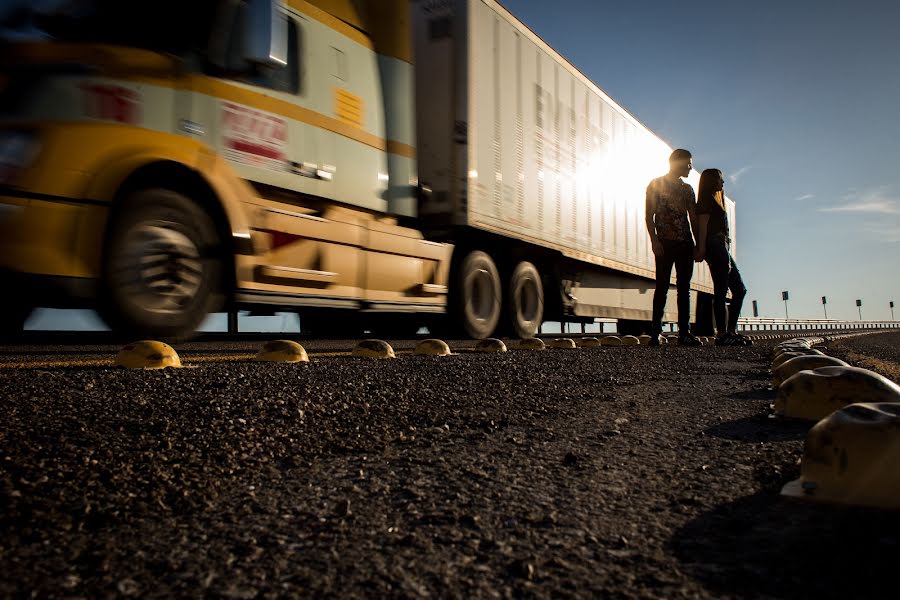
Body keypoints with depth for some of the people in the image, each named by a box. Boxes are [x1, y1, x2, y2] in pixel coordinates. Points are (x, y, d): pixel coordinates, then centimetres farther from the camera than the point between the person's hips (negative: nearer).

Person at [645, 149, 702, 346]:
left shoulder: (687, 189, 18)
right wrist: (654, 240, -14)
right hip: (665, 243, -5)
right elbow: (649, 215, -3)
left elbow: (693, 218, 16)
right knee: (662, 286, -7)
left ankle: (684, 332, 4)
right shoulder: (656, 184, 3)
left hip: (685, 244, 5)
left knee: (684, 287, 3)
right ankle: (656, 332, -4)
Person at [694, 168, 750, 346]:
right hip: (715, 246, -10)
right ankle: (722, 334, -11)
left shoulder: (714, 200, 26)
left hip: (723, 248, 10)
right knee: (721, 292, -11)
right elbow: (702, 224, -13)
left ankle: (731, 332, 7)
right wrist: (702, 248, -22)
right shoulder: (706, 199, -2)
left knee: (739, 290, 8)